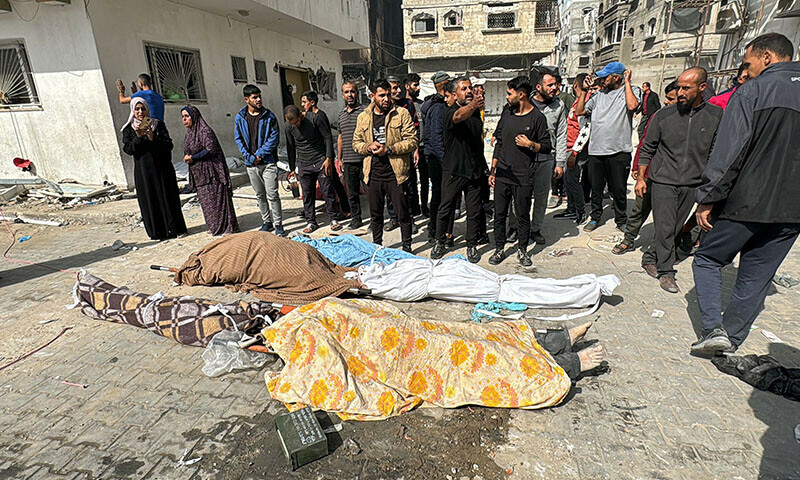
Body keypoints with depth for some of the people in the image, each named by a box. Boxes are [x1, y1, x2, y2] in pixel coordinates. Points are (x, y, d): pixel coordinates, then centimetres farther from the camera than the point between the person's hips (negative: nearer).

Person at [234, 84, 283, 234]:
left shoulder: (269, 116, -1)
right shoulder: (240, 117, 5)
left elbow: (275, 137, -6)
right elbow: (239, 139, 5)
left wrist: (260, 154, -12)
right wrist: (250, 157, -8)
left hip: (268, 162, -3)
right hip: (251, 164, 3)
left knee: (272, 195, -6)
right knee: (260, 196, 12)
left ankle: (278, 224, 4)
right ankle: (267, 222, 24)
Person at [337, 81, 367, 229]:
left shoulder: (365, 111, -4)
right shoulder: (341, 114, 15)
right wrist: (339, 158, 18)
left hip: (364, 160, -6)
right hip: (348, 161, 6)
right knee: (352, 193, 12)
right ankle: (356, 219, 26)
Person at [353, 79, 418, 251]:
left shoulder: (402, 114, -2)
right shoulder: (363, 117, 9)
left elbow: (412, 141, -8)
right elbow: (356, 143, 14)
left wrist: (388, 149, -17)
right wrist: (368, 147, -7)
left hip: (396, 174, -3)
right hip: (373, 175, 4)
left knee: (403, 214, 5)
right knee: (375, 214, 16)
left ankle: (407, 246, 23)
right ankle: (376, 245, 34)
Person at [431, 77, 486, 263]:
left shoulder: (476, 112, 11)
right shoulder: (451, 112, -9)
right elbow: (459, 116, -35)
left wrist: (483, 165, 20)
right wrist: (472, 106, -57)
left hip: (474, 170, 5)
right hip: (454, 170, -5)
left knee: (474, 211, 8)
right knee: (446, 208, 5)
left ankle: (472, 245, 22)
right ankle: (439, 242, 22)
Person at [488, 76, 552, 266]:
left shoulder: (537, 117, -4)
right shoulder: (507, 113, 10)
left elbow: (547, 146, 1)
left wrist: (530, 145, -18)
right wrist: (492, 170, 12)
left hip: (524, 177, -4)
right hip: (502, 174, 4)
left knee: (523, 216, 6)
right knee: (499, 214, 7)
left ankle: (522, 250, 22)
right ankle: (499, 249, 21)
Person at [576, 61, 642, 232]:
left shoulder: (632, 90, 2)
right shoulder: (599, 94, 14)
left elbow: (632, 106, -20)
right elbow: (579, 111, 14)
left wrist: (627, 82, -10)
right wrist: (584, 90, 10)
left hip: (619, 152, -3)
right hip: (596, 151, 4)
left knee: (619, 190, 8)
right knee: (596, 188, 12)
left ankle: (621, 221, 24)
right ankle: (595, 218, 27)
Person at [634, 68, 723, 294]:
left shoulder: (716, 115, 1)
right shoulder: (663, 115, -2)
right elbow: (647, 149, 4)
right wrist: (640, 177, 1)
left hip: (692, 183, 2)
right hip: (663, 181, -2)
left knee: (675, 228, 8)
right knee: (665, 228, -5)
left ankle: (650, 259, 24)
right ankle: (666, 271, 7)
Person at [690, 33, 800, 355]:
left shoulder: (754, 90, -8)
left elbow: (728, 152, -16)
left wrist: (707, 199, -12)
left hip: (747, 202, -6)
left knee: (708, 259, 11)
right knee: (756, 277, 13)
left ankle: (714, 328, 0)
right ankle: (731, 341, 22)